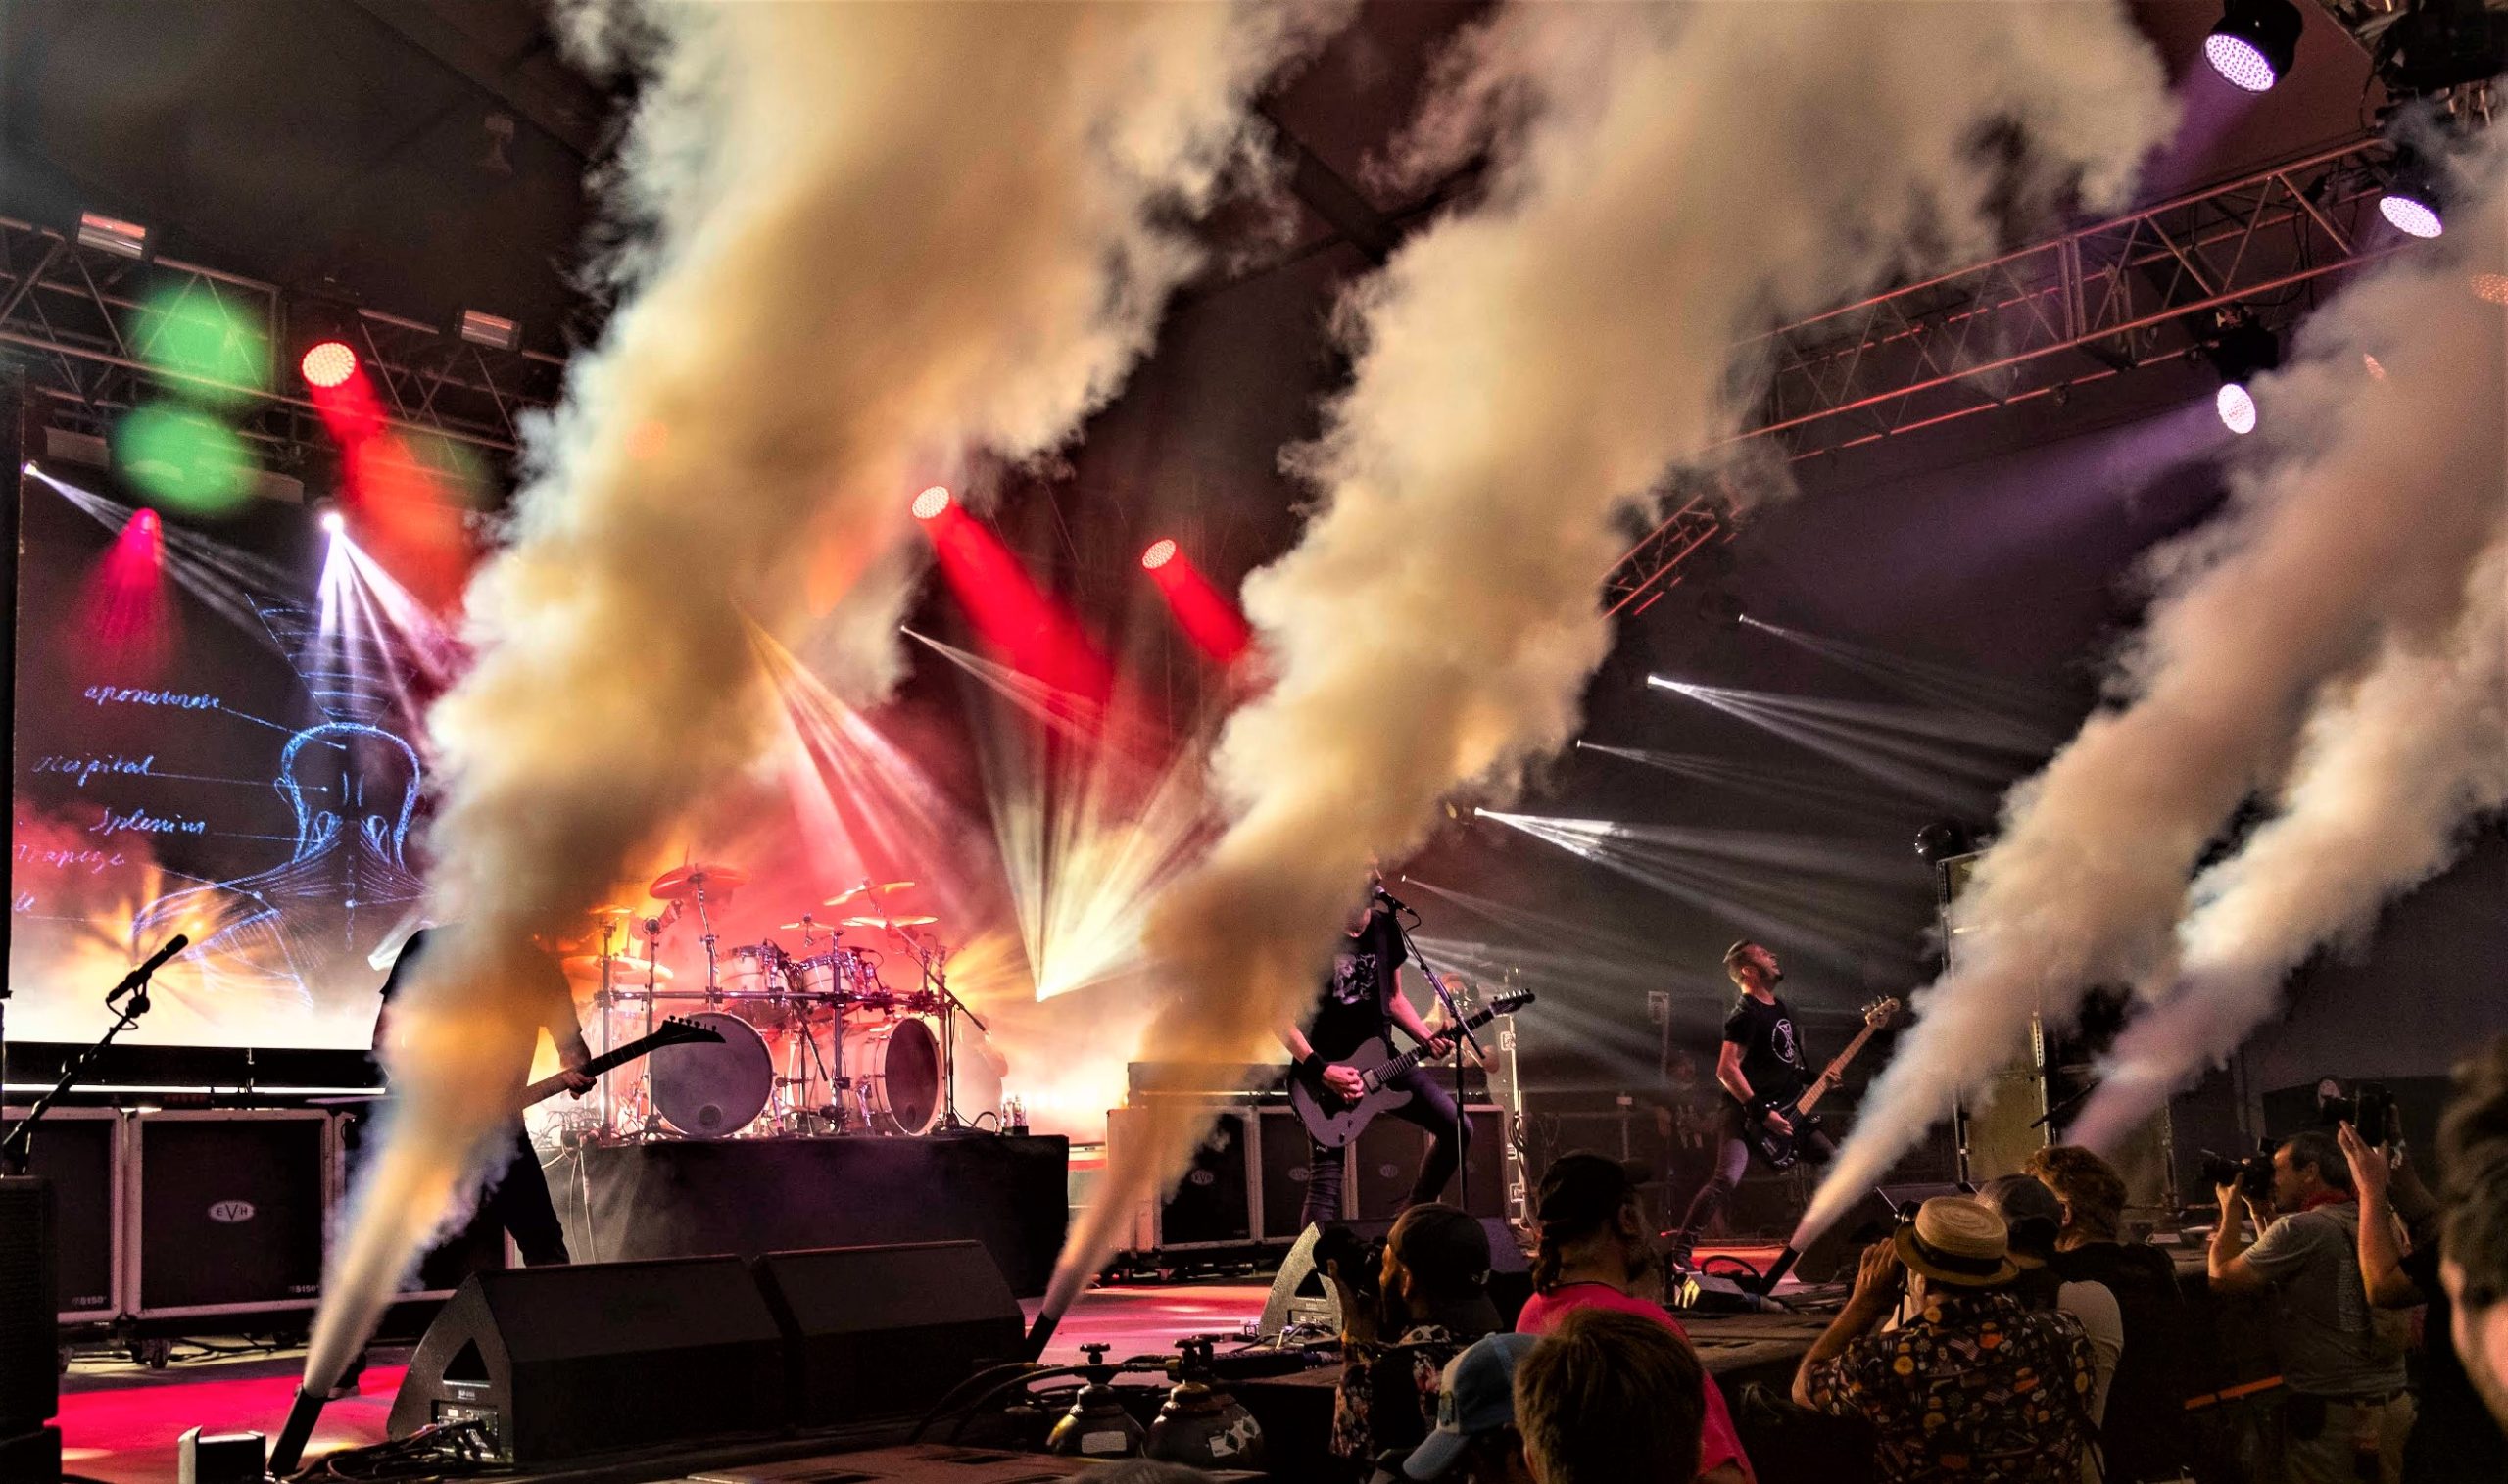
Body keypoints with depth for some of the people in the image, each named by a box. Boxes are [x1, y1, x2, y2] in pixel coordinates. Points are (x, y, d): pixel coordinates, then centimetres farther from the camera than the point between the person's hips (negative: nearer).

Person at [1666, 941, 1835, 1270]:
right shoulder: (1745, 1014, -14)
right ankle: (1680, 1251, -19)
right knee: (1727, 1178, -24)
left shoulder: (1780, 1008, 15)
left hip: (1788, 1110, 9)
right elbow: (1726, 1069, -22)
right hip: (1747, 1112, -9)